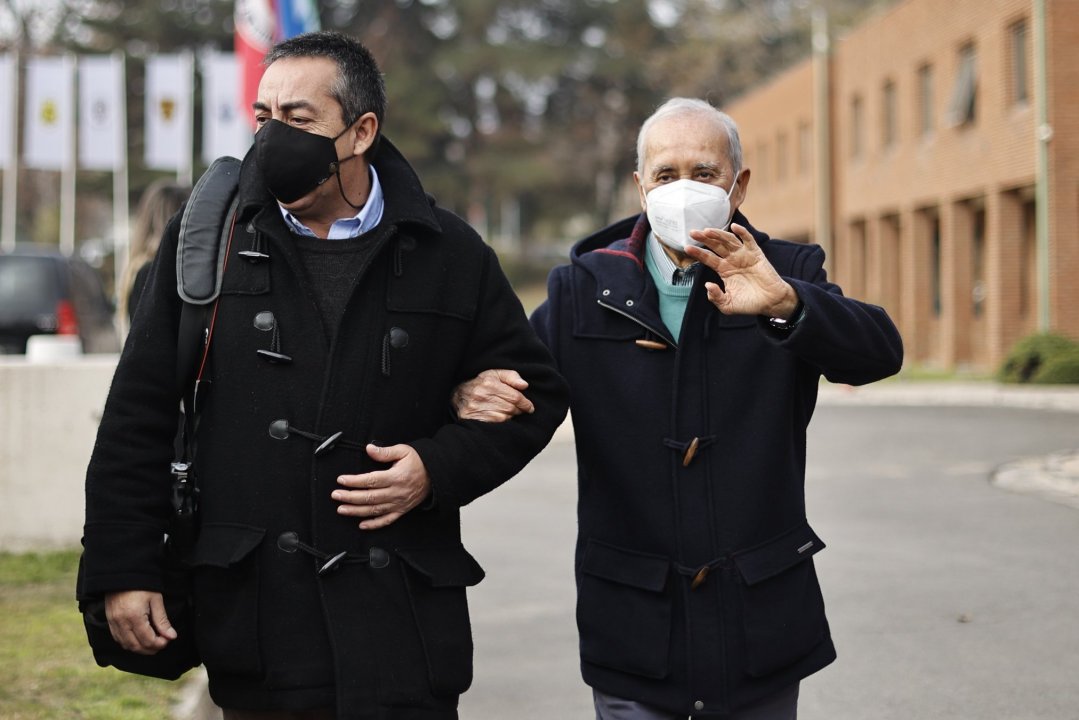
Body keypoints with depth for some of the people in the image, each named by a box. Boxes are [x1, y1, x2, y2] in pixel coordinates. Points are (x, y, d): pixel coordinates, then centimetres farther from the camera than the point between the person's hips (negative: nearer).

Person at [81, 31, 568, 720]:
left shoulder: (450, 254, 3)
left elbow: (535, 390, 11)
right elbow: (140, 415, 6)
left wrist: (439, 468, -5)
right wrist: (123, 570, 2)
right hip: (250, 607, 1)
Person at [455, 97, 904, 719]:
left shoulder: (786, 277, 0)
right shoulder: (583, 288, 3)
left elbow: (879, 353, -14)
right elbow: (518, 382, -1)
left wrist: (785, 303, -34)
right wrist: (473, 396, -26)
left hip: (762, 619, 0)